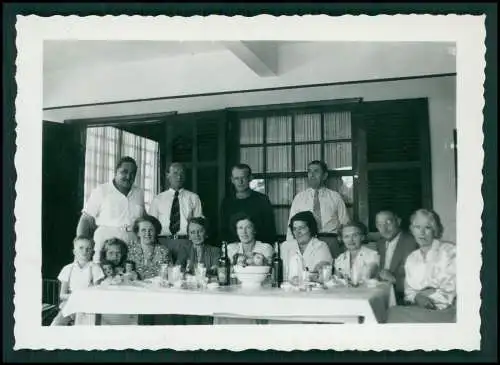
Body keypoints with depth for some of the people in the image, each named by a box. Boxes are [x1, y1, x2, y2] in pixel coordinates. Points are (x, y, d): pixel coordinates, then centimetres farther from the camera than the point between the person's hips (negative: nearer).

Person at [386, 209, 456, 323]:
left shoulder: (450, 251, -2)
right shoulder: (411, 259, 16)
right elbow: (409, 292, 13)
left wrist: (422, 293, -5)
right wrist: (417, 297, -10)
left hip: (445, 310, -5)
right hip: (420, 309, 5)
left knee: (396, 314, -30)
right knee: (394, 311, -27)